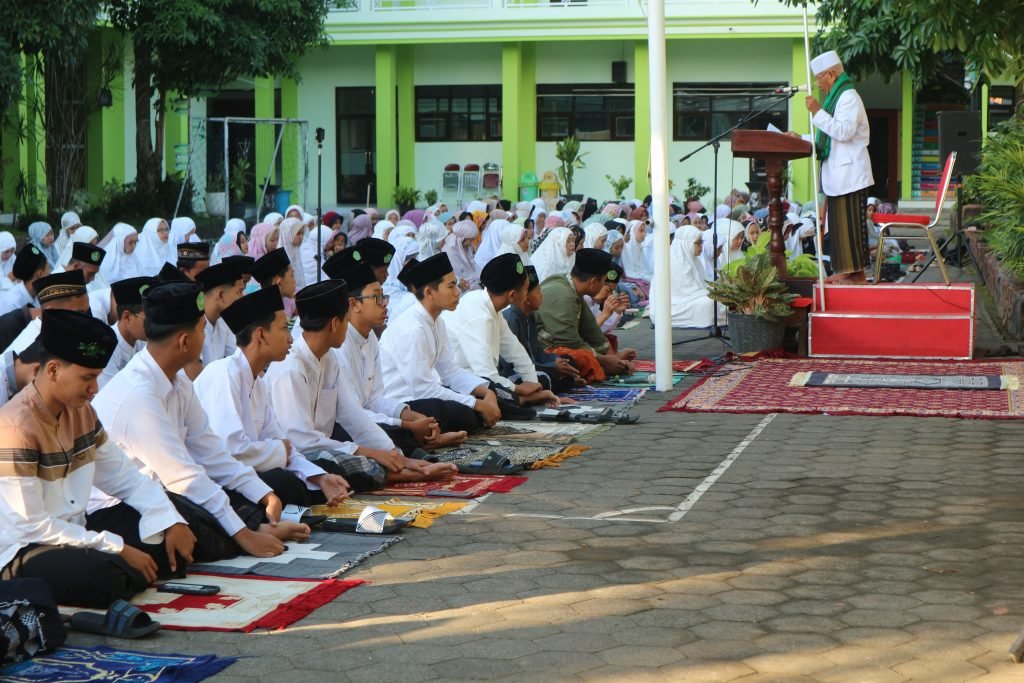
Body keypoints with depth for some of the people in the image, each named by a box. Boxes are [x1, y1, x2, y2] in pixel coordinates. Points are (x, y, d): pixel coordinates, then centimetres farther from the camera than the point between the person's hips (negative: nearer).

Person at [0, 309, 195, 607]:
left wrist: (171, 522, -7)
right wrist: (119, 549, -22)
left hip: (72, 530, 9)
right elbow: (31, 526, -24)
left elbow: (124, 476, 10)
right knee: (101, 574, -35)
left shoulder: (81, 411, 5)